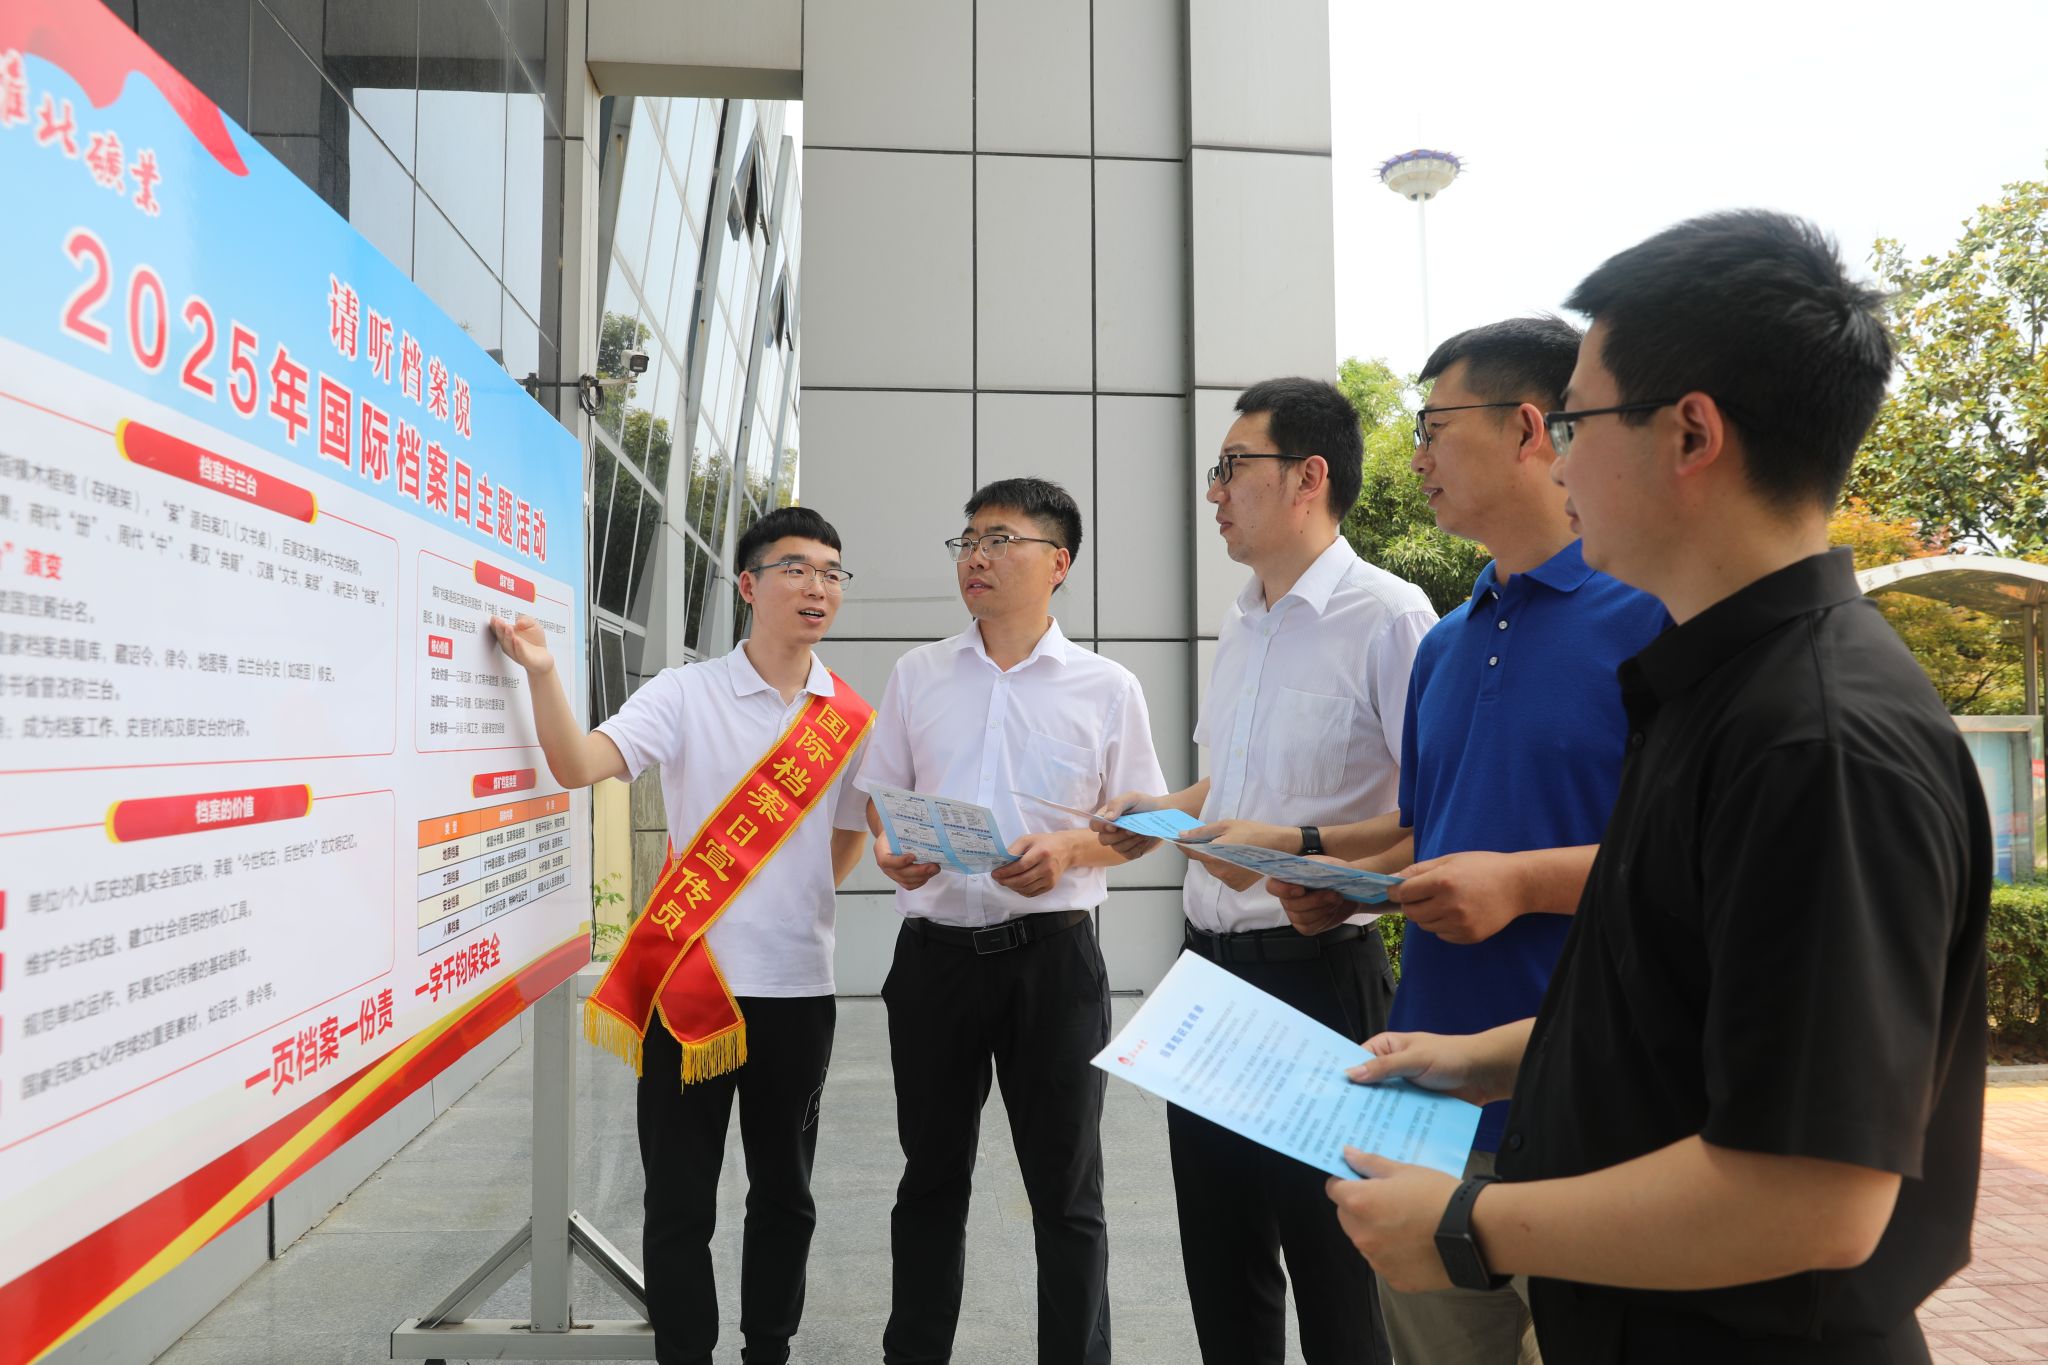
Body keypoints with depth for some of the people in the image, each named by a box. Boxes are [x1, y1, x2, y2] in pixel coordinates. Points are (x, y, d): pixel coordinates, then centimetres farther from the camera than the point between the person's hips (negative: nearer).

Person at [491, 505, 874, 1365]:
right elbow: (578, 766, -18)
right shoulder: (685, 695, -6)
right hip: (692, 977, -3)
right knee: (680, 1200, 7)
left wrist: (799, 901, 10)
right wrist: (543, 673, -30)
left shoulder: (849, 718, 2)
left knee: (784, 1195, 16)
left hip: (800, 983, 3)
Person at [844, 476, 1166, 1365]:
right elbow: (878, 799, 11)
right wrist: (890, 850, -11)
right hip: (936, 950, 2)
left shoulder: (1108, 689, 0)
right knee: (931, 1178, 17)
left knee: (1065, 1188, 10)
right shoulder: (917, 675, 6)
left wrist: (1067, 849, -16)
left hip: (1053, 956, -2)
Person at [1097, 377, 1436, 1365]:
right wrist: (1162, 814, 6)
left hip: (1315, 970, -8)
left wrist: (1300, 854, -26)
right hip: (1209, 963, 8)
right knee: (1218, 1256, 20)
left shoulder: (1387, 616, -14)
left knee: (1329, 1266, 8)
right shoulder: (1239, 627, 12)